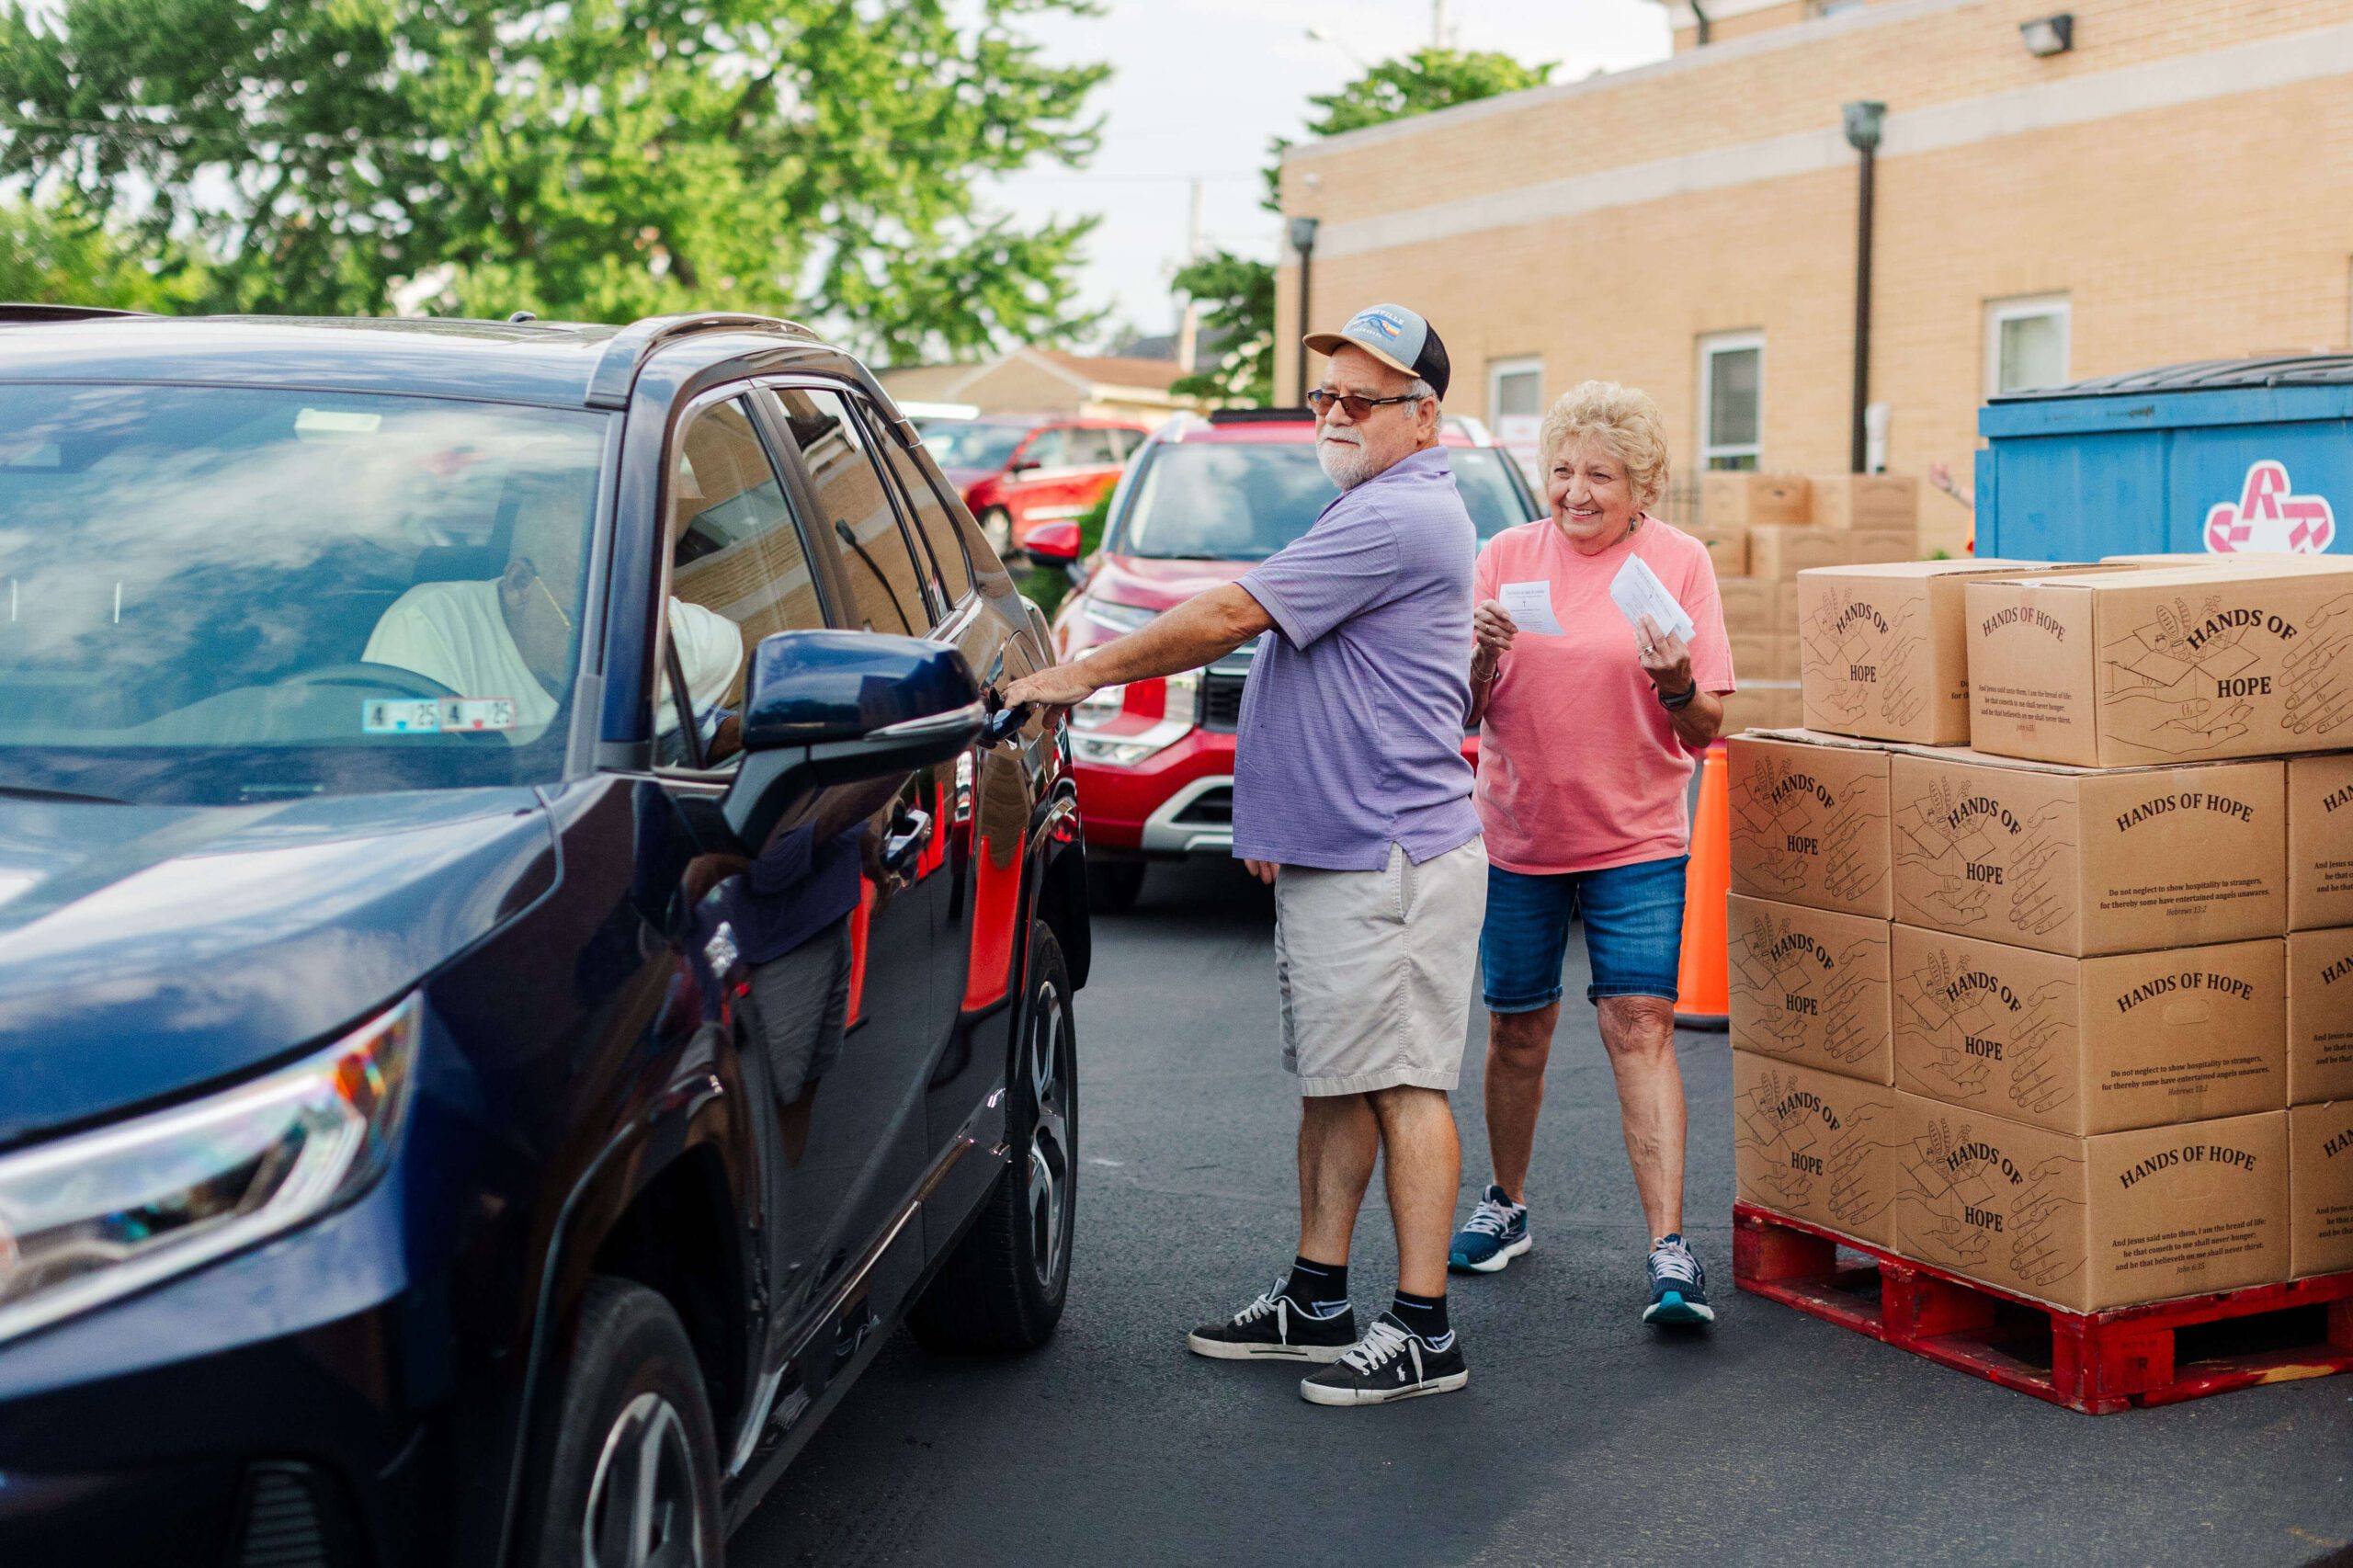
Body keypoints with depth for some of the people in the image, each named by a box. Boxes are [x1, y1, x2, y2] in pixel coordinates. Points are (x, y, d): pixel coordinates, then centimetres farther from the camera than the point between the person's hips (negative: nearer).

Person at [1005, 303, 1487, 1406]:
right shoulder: (1376, 511, 20)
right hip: (1333, 851, 11)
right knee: (1334, 1080, 14)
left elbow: (1231, 614, -18)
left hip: (1388, 860, -11)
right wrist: (1279, 813, 19)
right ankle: (1316, 1303, 21)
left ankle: (1424, 1333, 0)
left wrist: (1085, 674, -10)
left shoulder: (1399, 517, -16)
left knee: (1402, 1085, -6)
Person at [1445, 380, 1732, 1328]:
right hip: (1519, 833, 2)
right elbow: (1466, 715, 3)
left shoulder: (1679, 563, -2)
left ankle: (1668, 1250, -11)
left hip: (1636, 840, -2)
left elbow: (1707, 729, -3)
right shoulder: (1505, 558, 2)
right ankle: (1506, 1205, 32)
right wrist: (1482, 659, -17)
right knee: (1517, 1029, 12)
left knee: (1641, 1026, -11)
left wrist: (1678, 688, -24)